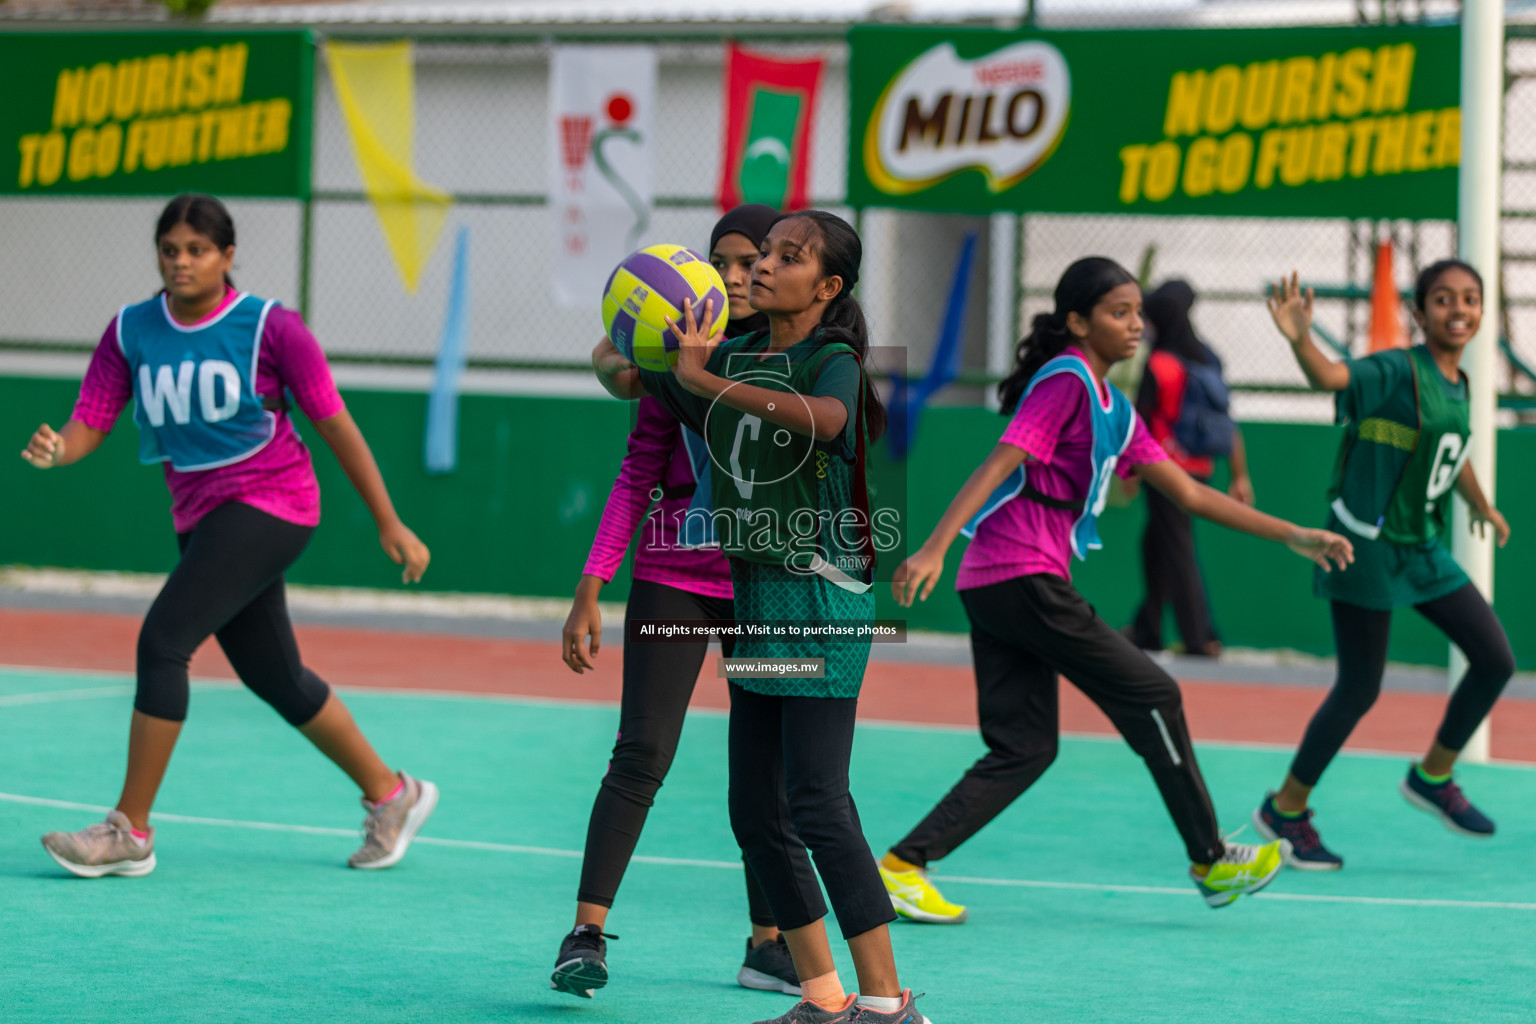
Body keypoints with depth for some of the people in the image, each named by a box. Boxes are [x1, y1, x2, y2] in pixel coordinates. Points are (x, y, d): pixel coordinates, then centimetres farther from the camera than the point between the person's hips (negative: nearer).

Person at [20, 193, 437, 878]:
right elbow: (90, 423, -3)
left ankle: (130, 831, -12)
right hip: (200, 515, 6)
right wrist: (54, 450, -28)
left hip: (268, 504, -6)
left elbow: (335, 424, -5)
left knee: (163, 637, -19)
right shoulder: (130, 332, 2)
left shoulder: (270, 327, -10)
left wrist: (389, 524, -3)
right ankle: (391, 795, 33)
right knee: (273, 677, 14)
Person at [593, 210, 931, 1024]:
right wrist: (618, 356, -9)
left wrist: (705, 378, -38)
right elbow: (618, 373, 16)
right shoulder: (732, 357, 11)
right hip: (752, 598, 8)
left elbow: (824, 416, -33)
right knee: (756, 813, 7)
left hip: (819, 598, -8)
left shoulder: (832, 362, -10)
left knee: (819, 807, -12)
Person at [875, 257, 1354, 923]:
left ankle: (902, 867, -3)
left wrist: (1292, 536, 20)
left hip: (993, 590, 10)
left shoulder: (1114, 409, 20)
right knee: (1151, 696, 0)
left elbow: (1188, 493, 22)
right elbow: (999, 465, -18)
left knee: (1024, 749, 5)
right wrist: (933, 549, -28)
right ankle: (1210, 861, 10)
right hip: (1025, 576, -10)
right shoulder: (1065, 381, -8)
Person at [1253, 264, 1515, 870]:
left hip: (1421, 548, 8)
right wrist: (1300, 339, -57)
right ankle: (1286, 810, 12)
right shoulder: (1398, 372, -16)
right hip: (1367, 546, -8)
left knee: (1496, 660, 6)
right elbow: (1331, 377, -36)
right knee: (1360, 688, -5)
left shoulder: (1457, 387, 7)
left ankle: (1433, 777, 25)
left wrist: (1482, 506, 45)